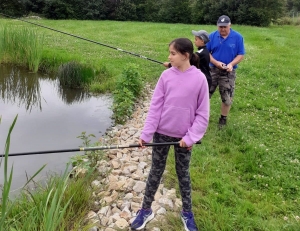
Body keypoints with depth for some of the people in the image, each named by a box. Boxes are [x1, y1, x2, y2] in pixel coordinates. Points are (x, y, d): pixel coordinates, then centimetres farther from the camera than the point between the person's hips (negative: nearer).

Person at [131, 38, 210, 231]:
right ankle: (146, 210, 28)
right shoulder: (166, 75, -6)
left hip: (184, 136, -1)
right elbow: (155, 106, -5)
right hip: (162, 132, 2)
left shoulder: (199, 78, -12)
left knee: (183, 173, 14)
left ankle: (187, 213, 32)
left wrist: (191, 137, -14)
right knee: (156, 171, 13)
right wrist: (146, 133, -10)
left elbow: (202, 113, -8)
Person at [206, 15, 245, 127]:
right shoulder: (212, 36, -4)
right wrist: (216, 63, -18)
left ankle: (223, 118, 28)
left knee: (227, 98, 9)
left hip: (229, 72, -1)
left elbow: (241, 55, -4)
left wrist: (231, 64, -21)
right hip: (212, 69, 1)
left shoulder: (238, 37, -7)